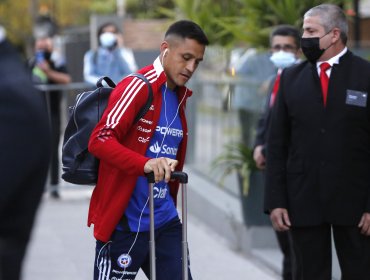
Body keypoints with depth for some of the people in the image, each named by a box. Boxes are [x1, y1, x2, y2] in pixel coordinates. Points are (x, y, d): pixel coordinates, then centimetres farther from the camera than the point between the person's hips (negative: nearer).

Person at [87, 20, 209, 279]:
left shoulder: (180, 96, 14)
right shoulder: (137, 86, -12)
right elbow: (99, 139, -22)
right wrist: (145, 164, -36)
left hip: (164, 220, 7)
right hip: (125, 223, -7)